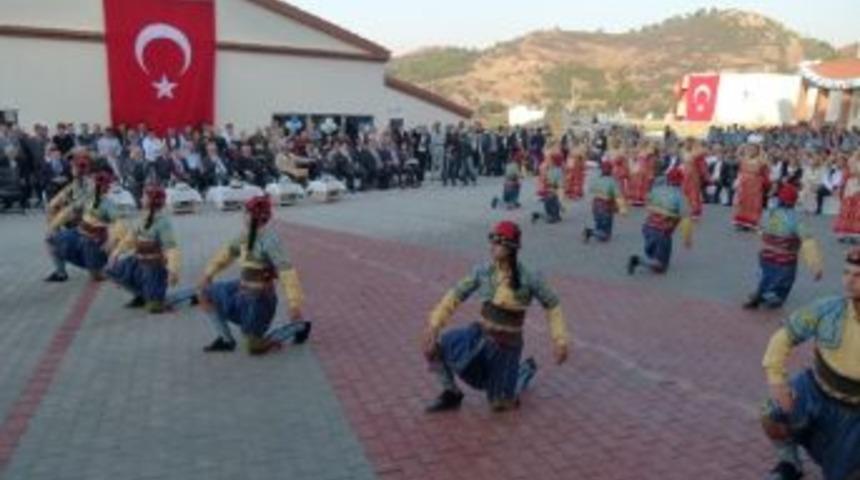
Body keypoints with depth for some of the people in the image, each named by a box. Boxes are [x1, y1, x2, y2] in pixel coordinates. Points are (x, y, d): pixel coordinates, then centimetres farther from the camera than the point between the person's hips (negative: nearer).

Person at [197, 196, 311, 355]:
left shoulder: (269, 239, -24)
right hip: (244, 289, 9)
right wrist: (209, 273, 18)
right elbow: (228, 252, 20)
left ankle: (299, 327, 13)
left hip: (259, 297, -8)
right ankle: (226, 340, 17)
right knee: (204, 294, 11)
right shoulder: (248, 234, 4)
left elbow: (287, 271, -30)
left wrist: (295, 304, -34)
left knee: (254, 349, -3)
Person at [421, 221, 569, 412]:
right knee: (433, 345, -18)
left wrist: (560, 341, -11)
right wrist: (434, 325, -15)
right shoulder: (483, 271, -11)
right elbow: (455, 296, -5)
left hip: (507, 344, -3)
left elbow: (552, 306, -6)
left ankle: (526, 369, 38)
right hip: (480, 333, 3)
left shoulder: (529, 278, -20)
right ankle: (452, 394, 6)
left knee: (500, 404, 10)